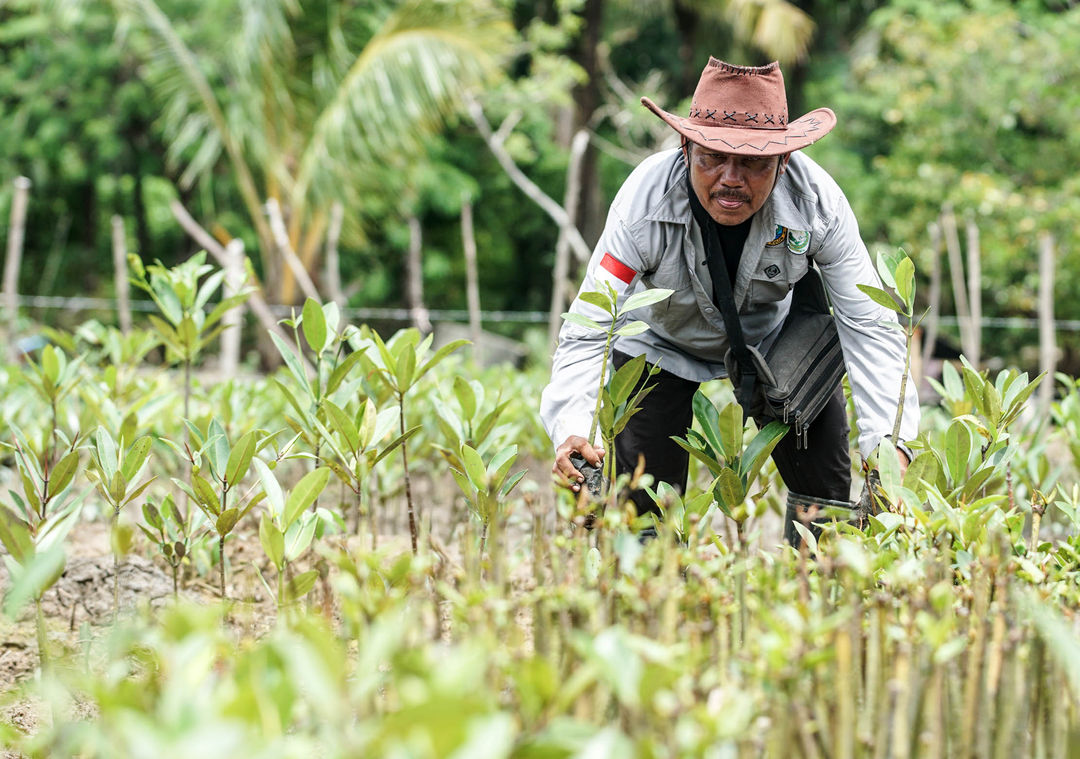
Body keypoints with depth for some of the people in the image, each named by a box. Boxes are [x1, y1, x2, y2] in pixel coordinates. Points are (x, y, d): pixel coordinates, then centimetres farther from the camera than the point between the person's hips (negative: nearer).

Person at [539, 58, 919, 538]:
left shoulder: (818, 202, -33)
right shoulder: (645, 202, -36)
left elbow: (869, 328, -28)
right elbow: (587, 332, -37)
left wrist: (887, 440, -43)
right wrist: (571, 433, -55)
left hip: (779, 334, 1)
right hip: (663, 341, -1)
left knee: (825, 490, -4)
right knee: (644, 500, -8)